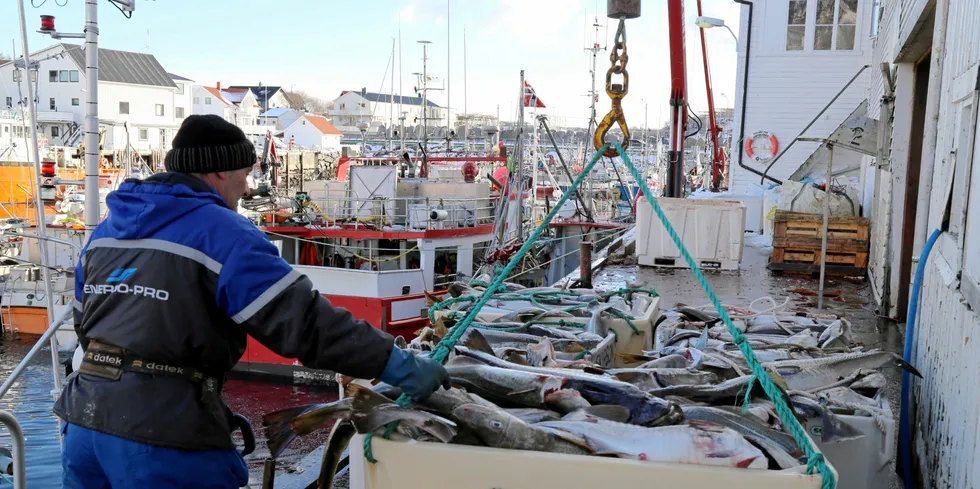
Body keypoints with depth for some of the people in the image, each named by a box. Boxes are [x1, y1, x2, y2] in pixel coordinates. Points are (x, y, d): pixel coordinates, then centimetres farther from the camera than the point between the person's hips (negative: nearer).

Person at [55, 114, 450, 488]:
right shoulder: (221, 233, -12)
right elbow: (303, 321, -20)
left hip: (85, 420, 8)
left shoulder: (106, 228, 14)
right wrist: (398, 365, -14)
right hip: (160, 441, -8)